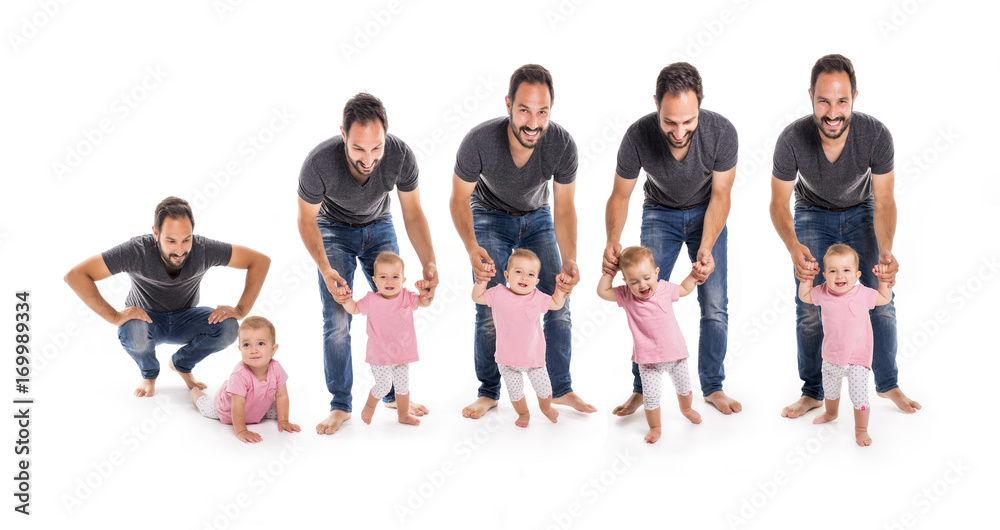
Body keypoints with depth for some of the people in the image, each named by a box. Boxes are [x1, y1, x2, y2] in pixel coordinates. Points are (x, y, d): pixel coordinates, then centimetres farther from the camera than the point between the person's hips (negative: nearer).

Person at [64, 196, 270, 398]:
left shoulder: (203, 249, -27)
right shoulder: (137, 251, -31)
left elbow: (261, 261, -17)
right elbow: (74, 275, -30)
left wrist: (240, 310, -25)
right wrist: (114, 316, -36)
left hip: (185, 320, 2)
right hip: (146, 319, -2)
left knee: (227, 328, -28)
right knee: (133, 332, -38)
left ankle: (182, 364, 5)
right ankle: (149, 374, 0)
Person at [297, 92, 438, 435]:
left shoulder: (401, 155, -32)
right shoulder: (319, 163, -38)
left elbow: (412, 213, -16)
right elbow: (306, 220, -20)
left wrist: (429, 264, -29)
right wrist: (325, 268, -34)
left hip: (379, 227, 2)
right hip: (334, 229, -2)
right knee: (337, 320, -10)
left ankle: (395, 394, 16)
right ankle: (340, 406, 2)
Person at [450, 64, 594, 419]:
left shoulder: (562, 145, -30)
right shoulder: (478, 142, -35)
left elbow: (564, 208, -19)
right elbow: (460, 199, -20)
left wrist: (569, 259, -36)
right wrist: (472, 249, -38)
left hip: (537, 218, 2)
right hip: (490, 218, -2)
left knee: (558, 305, -3)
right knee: (490, 310, -11)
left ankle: (561, 389, 13)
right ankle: (488, 393, 7)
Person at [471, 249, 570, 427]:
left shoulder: (537, 297, -6)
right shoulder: (498, 294, -10)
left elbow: (556, 304, 11)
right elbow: (477, 297, 3)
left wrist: (560, 287, -4)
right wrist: (481, 281, -12)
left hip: (533, 356, 1)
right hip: (507, 359, -1)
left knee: (543, 388, 13)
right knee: (515, 391, 13)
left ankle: (546, 407, 46)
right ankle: (523, 413, 42)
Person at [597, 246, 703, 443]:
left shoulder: (665, 288, -4)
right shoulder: (625, 295, -9)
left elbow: (684, 289, 16)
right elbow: (602, 291, -12)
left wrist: (693, 275, 3)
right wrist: (610, 272, -14)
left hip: (675, 352, 2)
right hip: (648, 359, -2)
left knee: (683, 387, 21)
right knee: (650, 395, -6)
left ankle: (686, 409, 52)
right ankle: (655, 427, 15)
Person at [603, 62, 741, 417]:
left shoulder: (721, 132, -31)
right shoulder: (638, 136, -31)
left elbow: (720, 196, -19)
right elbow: (620, 196, -16)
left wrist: (706, 248, -33)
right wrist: (613, 240, -35)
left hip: (706, 213, 0)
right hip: (660, 213, 0)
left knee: (715, 305, -5)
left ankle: (713, 388, 11)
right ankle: (642, 389, 8)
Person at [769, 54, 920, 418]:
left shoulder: (876, 135, -31)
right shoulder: (792, 139, -32)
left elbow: (883, 201, -23)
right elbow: (779, 204, -23)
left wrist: (886, 251, -42)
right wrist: (793, 247, -43)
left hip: (861, 213, 1)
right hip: (813, 215, 0)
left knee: (879, 301, -4)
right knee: (809, 307, -7)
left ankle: (888, 384, 16)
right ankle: (813, 392, 10)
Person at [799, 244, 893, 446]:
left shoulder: (862, 294, -16)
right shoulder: (823, 293, -11)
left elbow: (885, 298, 2)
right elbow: (804, 296, 7)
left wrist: (883, 280, -12)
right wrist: (807, 277, -7)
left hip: (857, 358, -4)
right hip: (831, 357, 4)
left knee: (859, 396, -8)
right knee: (830, 391, 25)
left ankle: (861, 430, 12)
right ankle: (831, 413, 55)